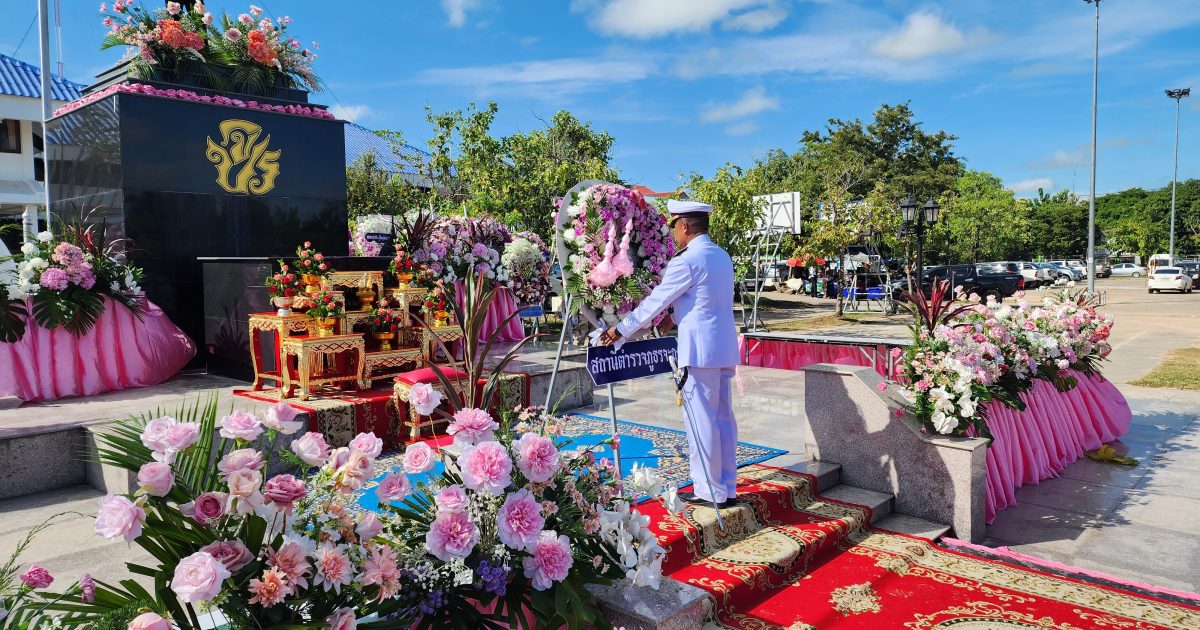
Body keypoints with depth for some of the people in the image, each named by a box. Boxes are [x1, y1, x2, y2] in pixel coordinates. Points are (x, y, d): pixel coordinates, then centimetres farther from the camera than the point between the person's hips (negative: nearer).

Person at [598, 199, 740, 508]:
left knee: (701, 421, 1)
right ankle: (727, 490, 21)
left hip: (699, 350, -9)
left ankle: (709, 491, 10)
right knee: (723, 419, 13)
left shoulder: (685, 261, -13)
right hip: (724, 349, 9)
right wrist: (673, 317, 31)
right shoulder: (722, 256, 13)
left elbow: (655, 301, -9)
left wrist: (621, 330, 1)